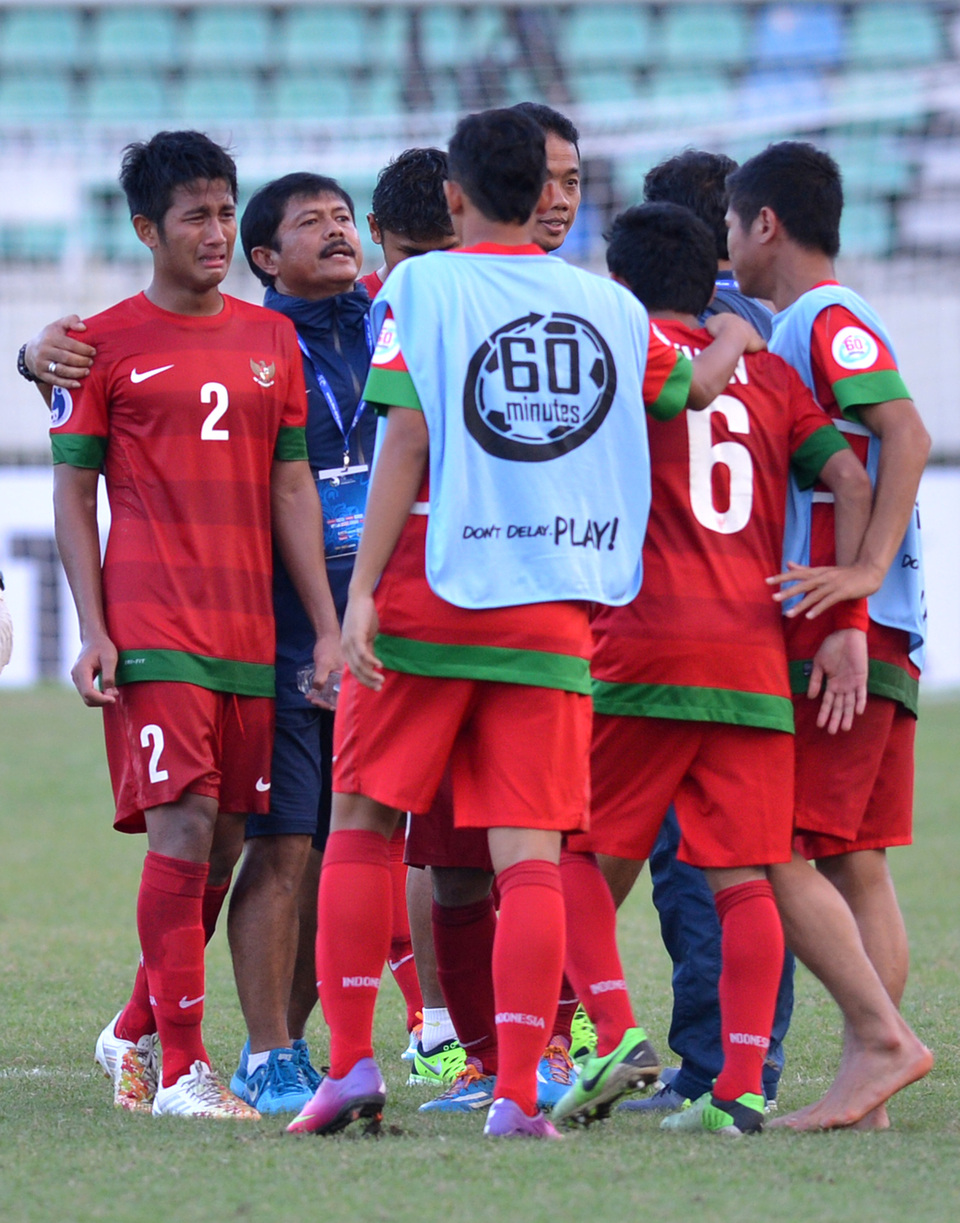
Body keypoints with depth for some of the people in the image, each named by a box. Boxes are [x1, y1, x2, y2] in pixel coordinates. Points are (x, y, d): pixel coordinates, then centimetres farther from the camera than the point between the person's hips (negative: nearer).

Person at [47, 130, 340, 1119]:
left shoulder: (271, 339, 14)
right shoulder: (106, 344, 1)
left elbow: (290, 488, 16)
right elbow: (72, 492, 2)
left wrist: (328, 627, 11)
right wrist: (92, 631, -8)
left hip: (250, 629, 5)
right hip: (151, 628, -5)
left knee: (225, 841, 6)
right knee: (184, 831, -14)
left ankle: (133, 1032, 25)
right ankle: (180, 1068, -11)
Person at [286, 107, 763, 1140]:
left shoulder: (422, 286, -2)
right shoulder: (608, 307, 9)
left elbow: (408, 439, -10)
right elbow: (692, 388, 27)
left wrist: (363, 588, -11)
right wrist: (736, 335, 49)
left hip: (428, 592, -2)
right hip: (551, 608, 2)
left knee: (361, 823, 10)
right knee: (530, 853, 0)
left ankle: (349, 1062, 4)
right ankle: (517, 1094, -8)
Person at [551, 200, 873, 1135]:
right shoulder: (770, 374, 16)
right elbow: (851, 482, 8)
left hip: (646, 647, -4)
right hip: (757, 658, 4)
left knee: (570, 846, 8)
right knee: (742, 877, 4)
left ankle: (613, 1032, -10)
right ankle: (741, 1087, -4)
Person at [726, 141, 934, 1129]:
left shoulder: (825, 321, -8)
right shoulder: (811, 327, 22)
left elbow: (906, 434, -21)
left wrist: (866, 569, -29)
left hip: (838, 631, -10)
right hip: (878, 640, 10)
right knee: (855, 866, 5)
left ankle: (884, 1041, -13)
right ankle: (863, 1082, 3)